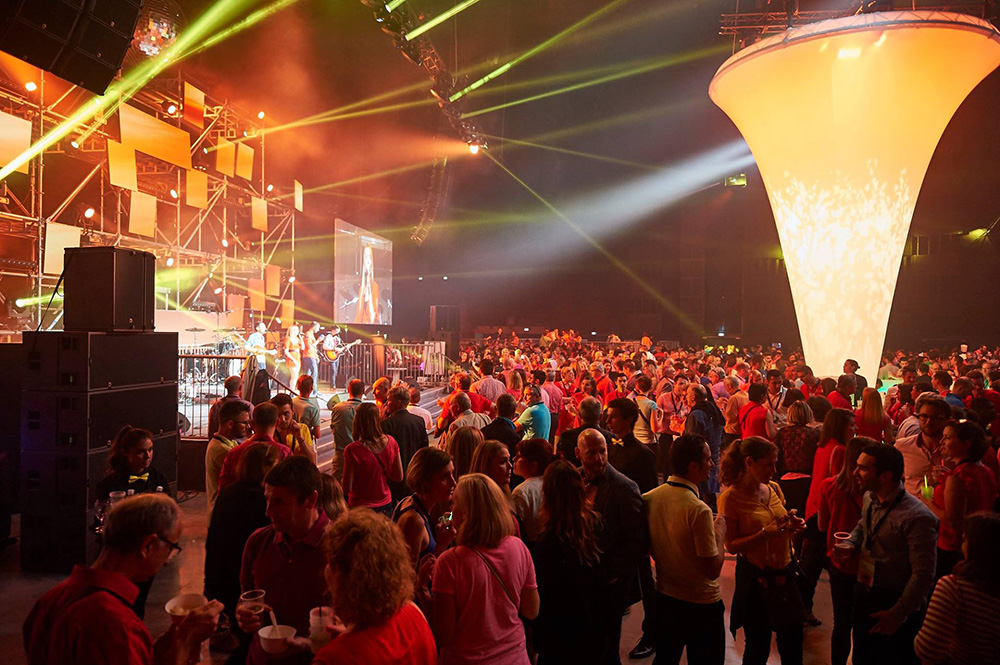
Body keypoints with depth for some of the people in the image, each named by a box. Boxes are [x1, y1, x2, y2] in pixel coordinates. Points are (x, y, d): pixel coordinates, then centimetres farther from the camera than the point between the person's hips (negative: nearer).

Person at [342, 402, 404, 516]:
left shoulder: (352, 449, -21)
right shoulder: (390, 442, -10)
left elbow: (346, 489, -15)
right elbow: (399, 477, 0)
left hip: (360, 508, -3)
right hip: (385, 506, 4)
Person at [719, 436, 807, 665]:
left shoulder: (774, 489, 4)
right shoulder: (731, 498, -14)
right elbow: (731, 545, -13)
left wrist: (793, 526, -6)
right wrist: (765, 534, -24)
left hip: (784, 575, 5)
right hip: (755, 578, -5)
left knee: (793, 645, 14)